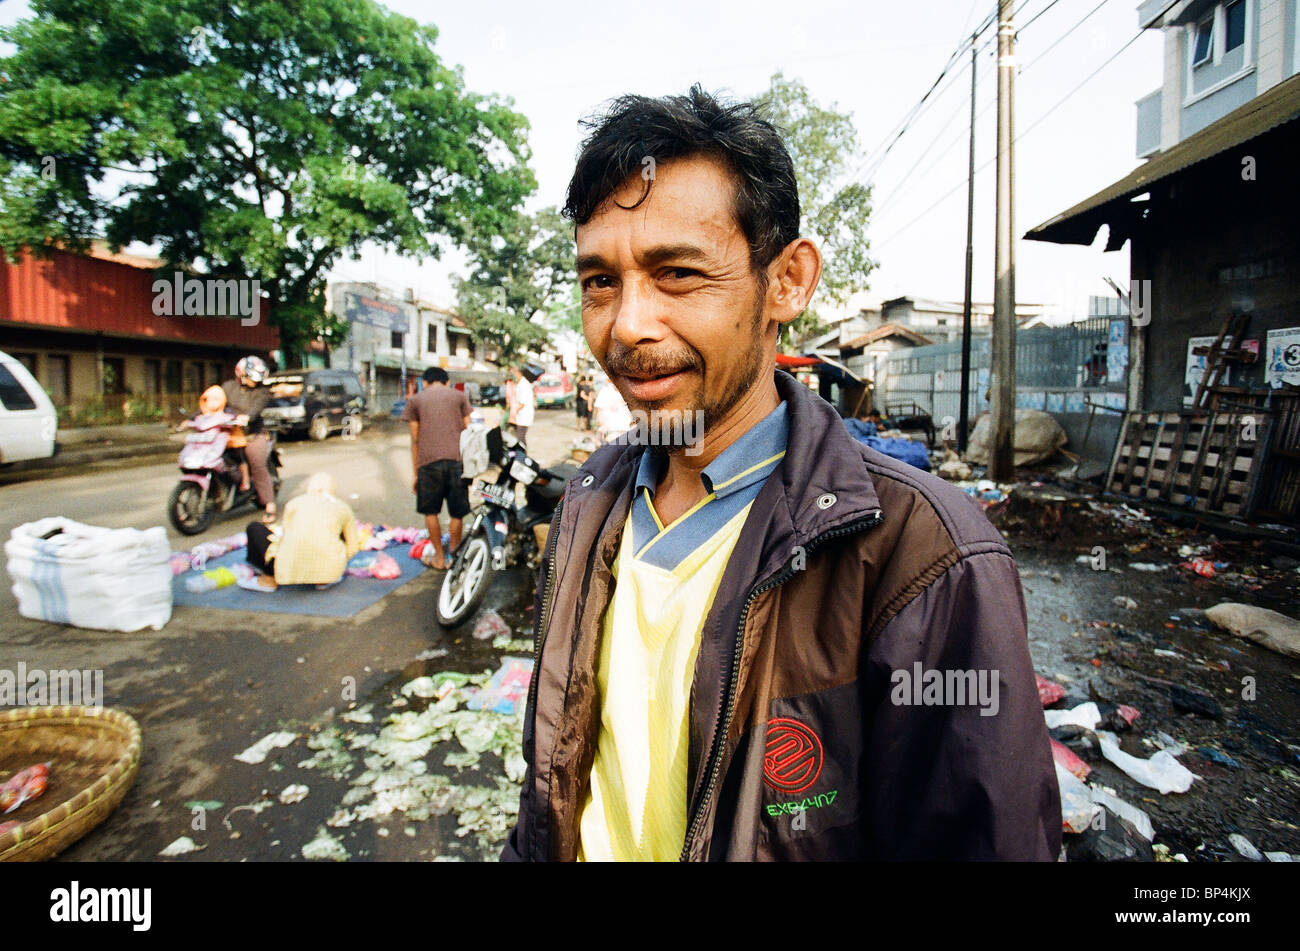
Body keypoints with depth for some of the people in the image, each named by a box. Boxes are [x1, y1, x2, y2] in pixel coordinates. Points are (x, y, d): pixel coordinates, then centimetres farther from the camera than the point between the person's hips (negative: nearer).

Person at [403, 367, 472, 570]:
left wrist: (416, 474, 15)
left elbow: (415, 440, 10)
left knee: (430, 511, 15)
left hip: (429, 462, -1)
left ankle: (439, 558, 21)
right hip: (457, 459, 1)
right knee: (457, 513, 11)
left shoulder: (415, 400, 12)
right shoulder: (459, 396, 15)